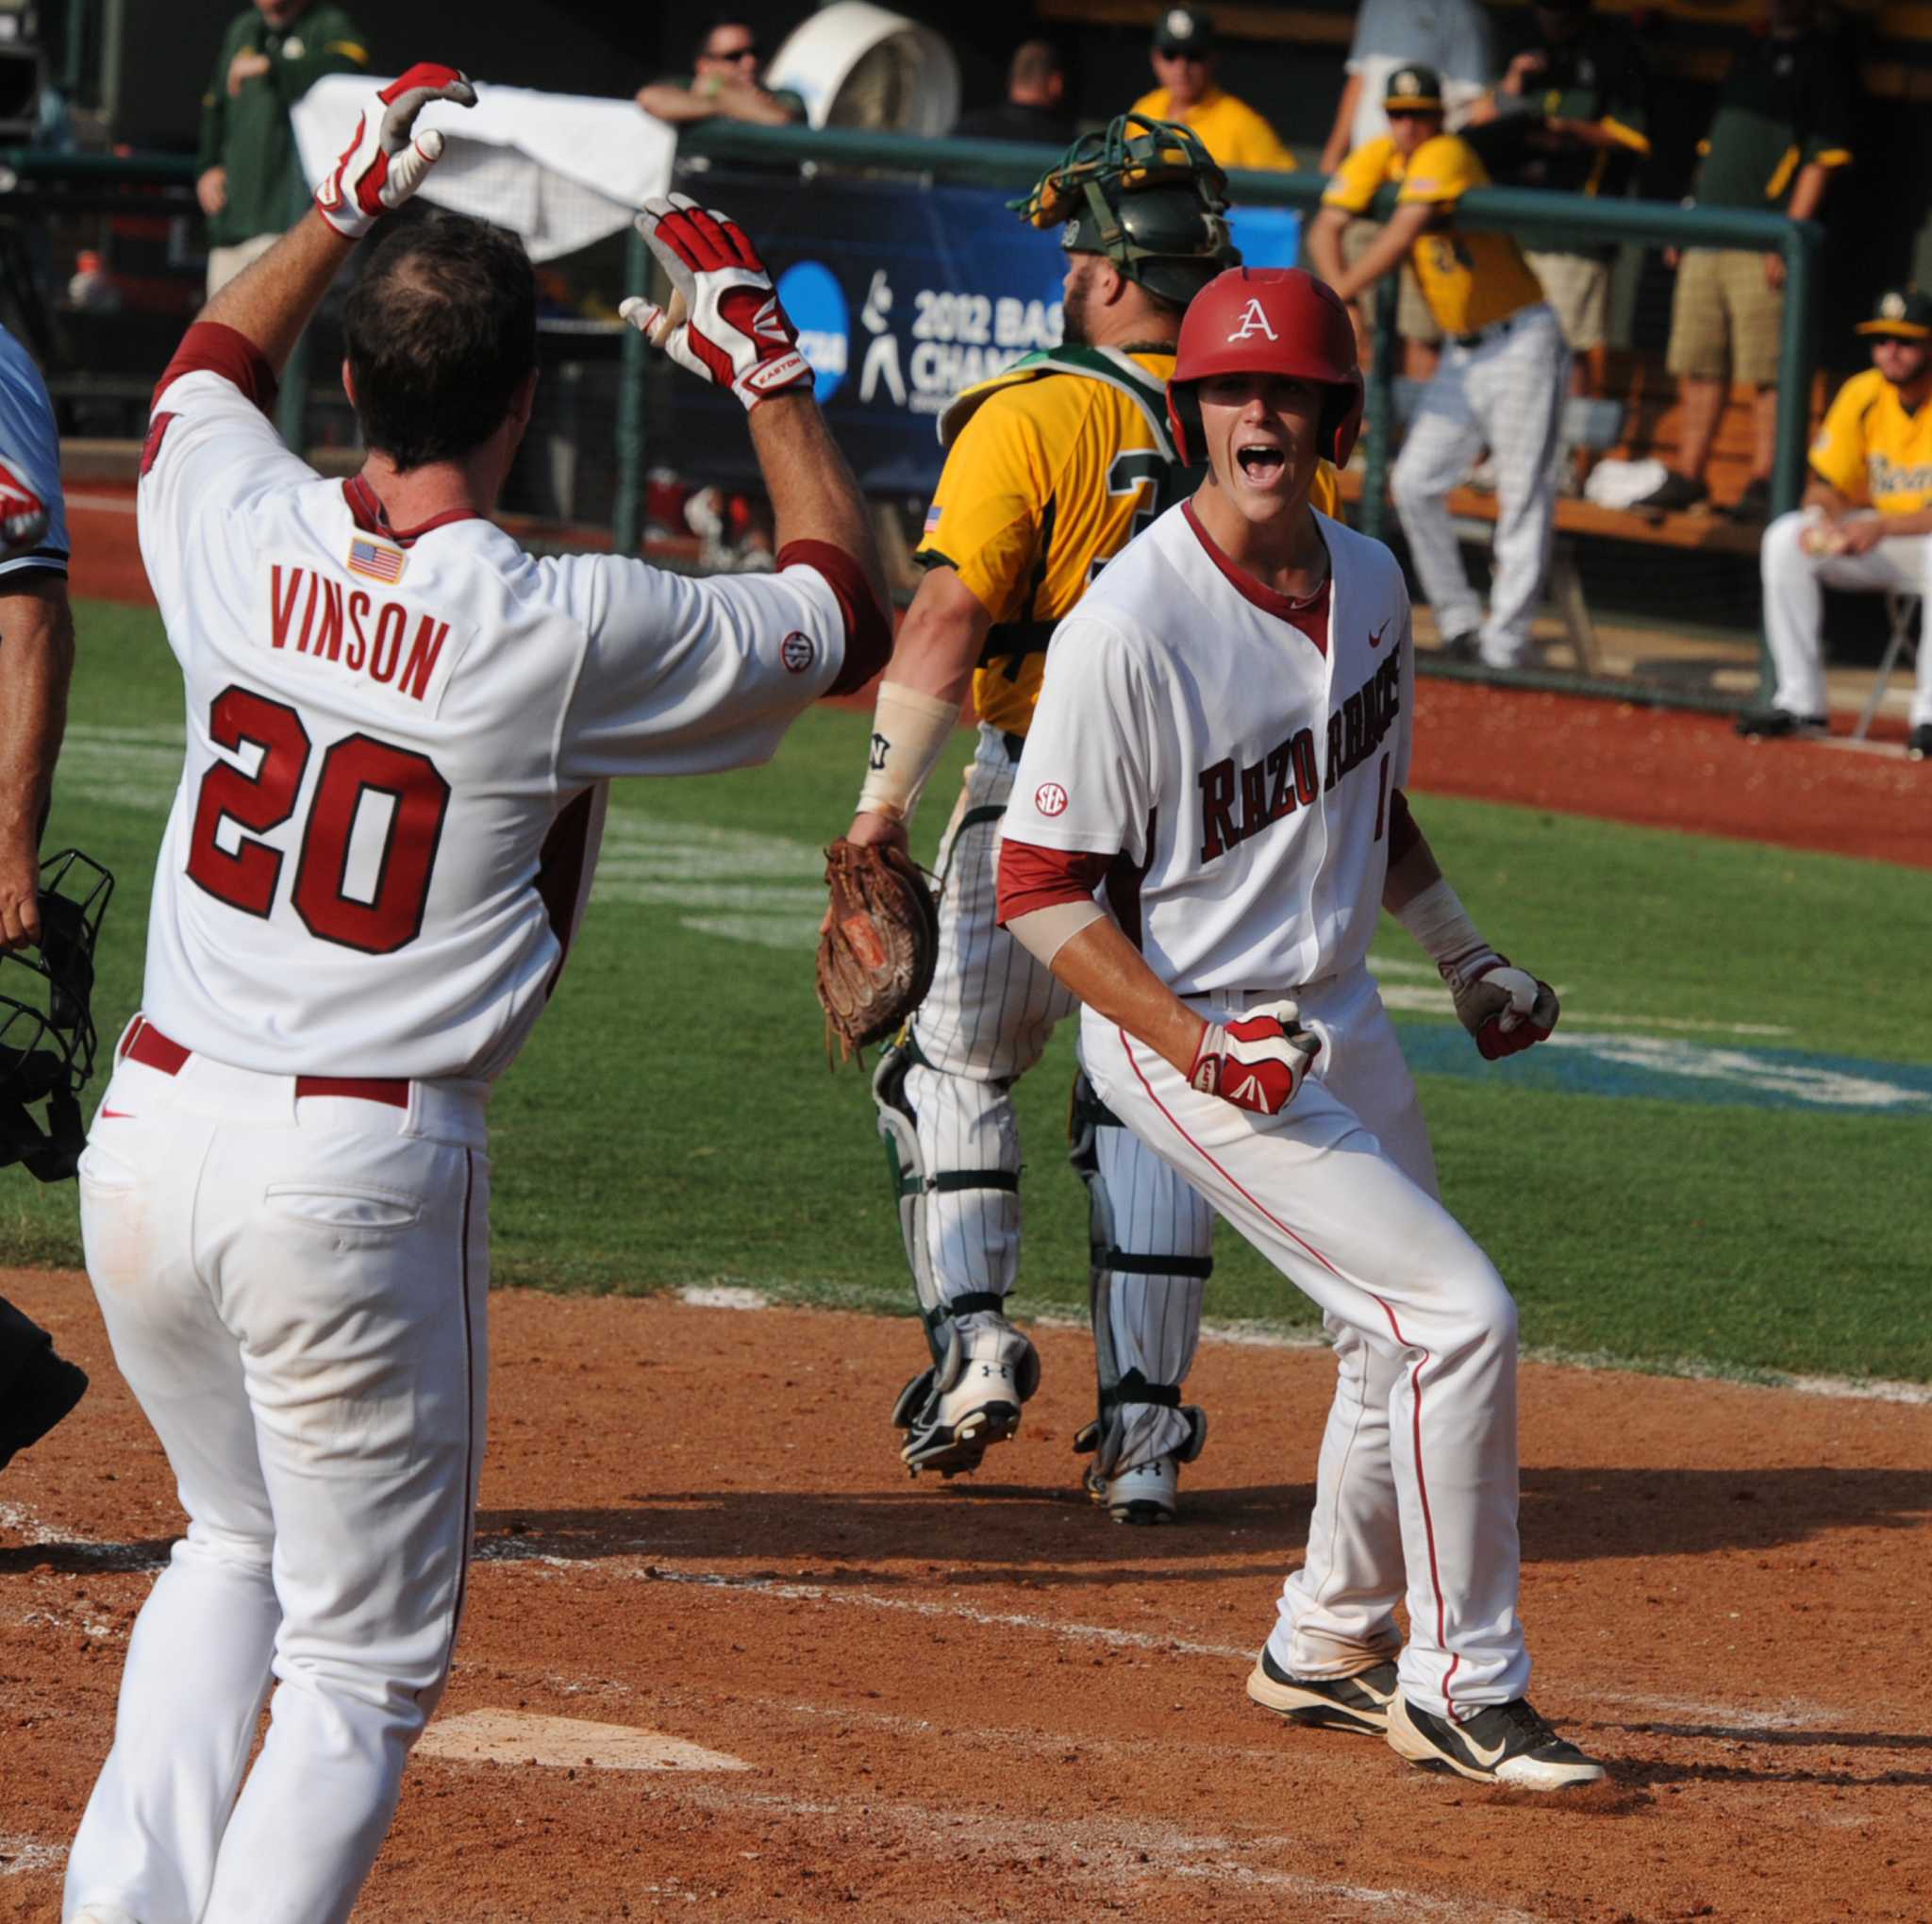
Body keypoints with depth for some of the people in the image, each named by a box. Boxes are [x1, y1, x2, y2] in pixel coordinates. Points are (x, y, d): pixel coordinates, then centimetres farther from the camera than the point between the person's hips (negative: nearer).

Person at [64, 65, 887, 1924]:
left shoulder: (245, 535, -1)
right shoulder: (571, 629, -13)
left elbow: (203, 374, 26)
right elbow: (845, 613, 6)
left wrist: (345, 204, 34)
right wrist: (768, 374, 14)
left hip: (149, 1133, 5)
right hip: (359, 1173, -5)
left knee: (237, 1543, 28)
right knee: (361, 1661, 5)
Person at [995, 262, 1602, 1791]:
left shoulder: (1367, 582, 2)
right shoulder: (1131, 626, -22)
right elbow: (1038, 889, -19)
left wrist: (1465, 955, 13)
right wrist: (1205, 1050, -25)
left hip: (1341, 1020, 8)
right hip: (1186, 1037, -8)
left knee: (1406, 1343, 19)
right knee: (1459, 1315, -14)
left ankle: (1330, 1648, 39)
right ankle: (1463, 1690, -2)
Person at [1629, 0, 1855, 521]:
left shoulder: (1820, 59, -1)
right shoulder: (1749, 55, 22)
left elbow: (1821, 159, -9)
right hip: (1707, 238, 8)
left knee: (1768, 372, -8)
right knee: (1697, 366, 9)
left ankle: (1764, 484, -6)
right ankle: (1686, 478, 16)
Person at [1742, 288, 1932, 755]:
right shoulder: (1862, 395, -1)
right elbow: (1825, 488, 3)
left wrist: (1882, 528, -36)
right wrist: (1824, 519, -20)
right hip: (1877, 541, 6)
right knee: (1785, 538, -15)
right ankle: (1799, 703, -13)